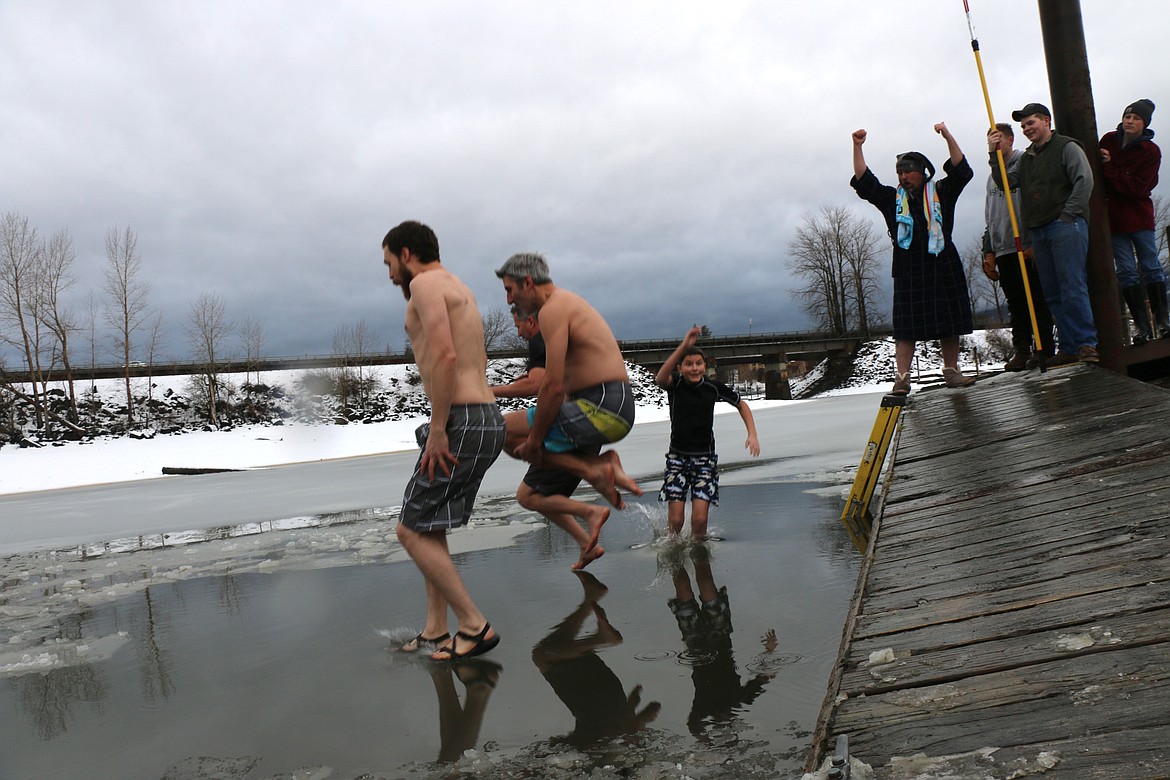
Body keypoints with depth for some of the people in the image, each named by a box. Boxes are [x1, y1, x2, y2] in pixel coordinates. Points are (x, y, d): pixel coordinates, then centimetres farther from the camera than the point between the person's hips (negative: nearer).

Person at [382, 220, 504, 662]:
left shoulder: (425, 283, -7)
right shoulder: (459, 288, 23)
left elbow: (444, 356, -21)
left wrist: (437, 429, -19)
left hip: (460, 423, -10)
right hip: (486, 420, 10)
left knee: (412, 530, -1)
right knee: (429, 529, 18)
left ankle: (474, 626, 3)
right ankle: (435, 631, 23)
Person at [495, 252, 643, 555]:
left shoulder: (553, 309, -12)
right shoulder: (569, 302, 21)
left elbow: (553, 386, -20)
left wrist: (535, 439, -10)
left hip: (603, 410, -10)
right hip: (615, 407, 10)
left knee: (505, 433, -4)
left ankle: (594, 469, -9)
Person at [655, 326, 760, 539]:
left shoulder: (714, 387, -4)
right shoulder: (675, 384, -8)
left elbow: (741, 404, 13)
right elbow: (660, 378, -34)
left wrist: (752, 434, 1)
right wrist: (684, 346, -42)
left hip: (705, 458, 1)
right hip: (677, 456, 0)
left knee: (700, 519, -10)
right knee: (675, 520, -4)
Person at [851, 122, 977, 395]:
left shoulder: (941, 193, 12)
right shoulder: (892, 198, 14)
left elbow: (961, 170, 1)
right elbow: (864, 181, 9)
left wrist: (948, 137, -7)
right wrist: (857, 147, 1)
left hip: (942, 268, 1)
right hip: (908, 272, 0)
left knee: (948, 322, 5)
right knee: (907, 325, -7)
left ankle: (951, 371, 14)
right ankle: (902, 377, -9)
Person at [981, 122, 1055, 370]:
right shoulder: (992, 176, 22)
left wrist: (1034, 243, -16)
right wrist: (989, 251, 15)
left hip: (1027, 248, -6)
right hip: (1003, 250, 6)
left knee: (1036, 299, -4)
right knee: (1015, 302, 7)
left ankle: (1044, 349, 0)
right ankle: (1021, 350, 9)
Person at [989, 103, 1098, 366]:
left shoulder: (1067, 147, 2)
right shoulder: (1027, 157, 22)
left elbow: (1085, 181, -8)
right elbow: (1008, 182, 11)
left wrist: (1068, 215, -14)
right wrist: (994, 155, 1)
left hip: (1066, 227, -7)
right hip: (1039, 232, 7)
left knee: (1073, 288, -13)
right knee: (1053, 293, 5)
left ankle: (1087, 344, -10)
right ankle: (1068, 348, 8)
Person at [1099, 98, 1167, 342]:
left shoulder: (1151, 152, -6)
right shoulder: (1108, 140, 3)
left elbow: (1137, 188, -16)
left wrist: (1110, 169, -18)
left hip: (1139, 216, -2)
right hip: (1112, 217, 2)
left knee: (1151, 267, 0)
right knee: (1126, 271, -1)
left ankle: (1162, 321, 7)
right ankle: (1141, 325, 3)